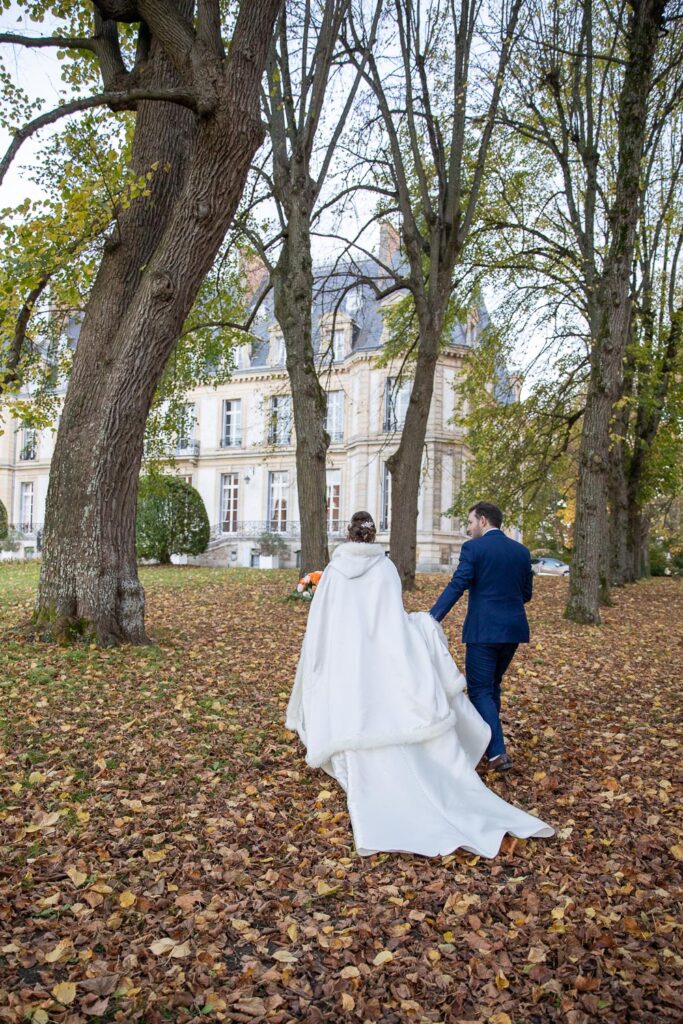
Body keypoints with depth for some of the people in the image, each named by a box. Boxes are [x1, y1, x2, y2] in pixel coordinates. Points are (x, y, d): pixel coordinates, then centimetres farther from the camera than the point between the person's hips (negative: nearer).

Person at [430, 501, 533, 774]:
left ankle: (497, 752, -7)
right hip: (513, 629, 6)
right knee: (492, 685, 22)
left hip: (483, 630, -6)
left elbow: (456, 586, -17)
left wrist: (432, 618, -19)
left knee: (480, 690, 2)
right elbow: (526, 593, 13)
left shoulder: (473, 548, -8)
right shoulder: (521, 551, 8)